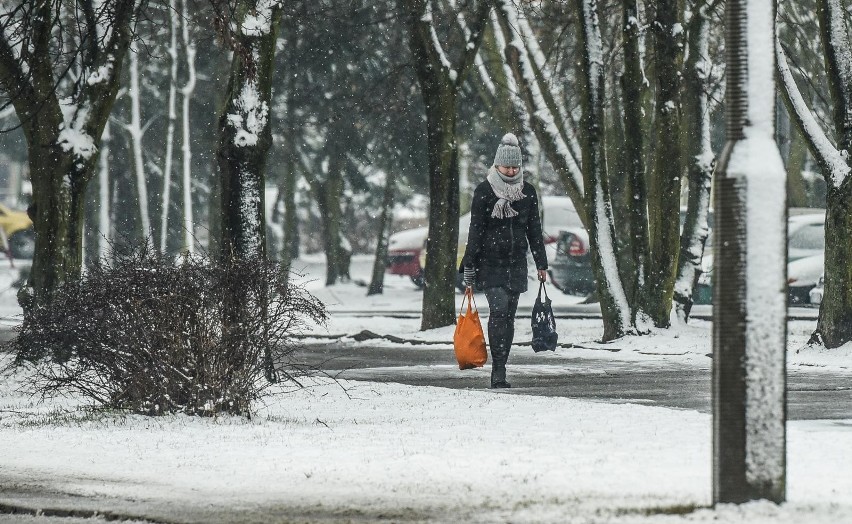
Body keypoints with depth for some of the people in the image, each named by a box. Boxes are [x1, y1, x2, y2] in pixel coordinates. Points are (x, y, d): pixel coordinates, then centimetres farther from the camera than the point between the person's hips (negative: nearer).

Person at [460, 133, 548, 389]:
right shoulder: (484, 191, -3)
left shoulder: (527, 192, 8)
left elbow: (534, 230, 13)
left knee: (509, 315, 3)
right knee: (499, 308, -17)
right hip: (490, 261, -4)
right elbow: (475, 230, -4)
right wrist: (469, 266, -7)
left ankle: (499, 372, 9)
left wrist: (541, 264, 10)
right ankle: (498, 370, -18)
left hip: (516, 262, 4)